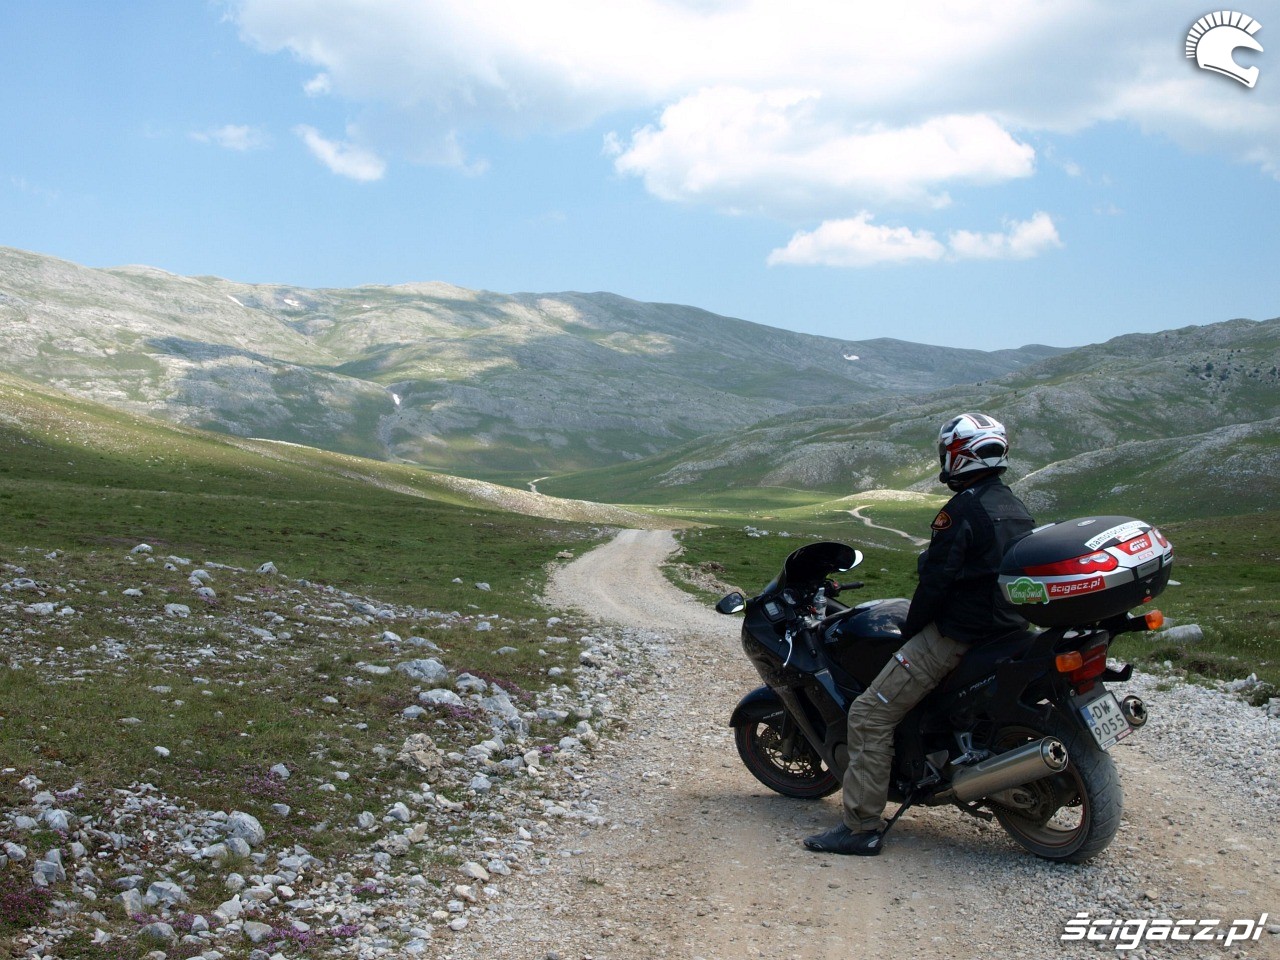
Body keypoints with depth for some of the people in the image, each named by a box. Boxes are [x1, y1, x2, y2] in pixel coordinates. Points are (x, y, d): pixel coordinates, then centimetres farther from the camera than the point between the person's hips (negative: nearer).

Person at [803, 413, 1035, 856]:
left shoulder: (962, 510, -17)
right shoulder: (1016, 508, 12)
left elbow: (935, 579, -18)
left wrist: (910, 630, -3)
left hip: (957, 634, -10)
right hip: (1005, 630, 10)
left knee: (870, 716, -9)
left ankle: (862, 826, -10)